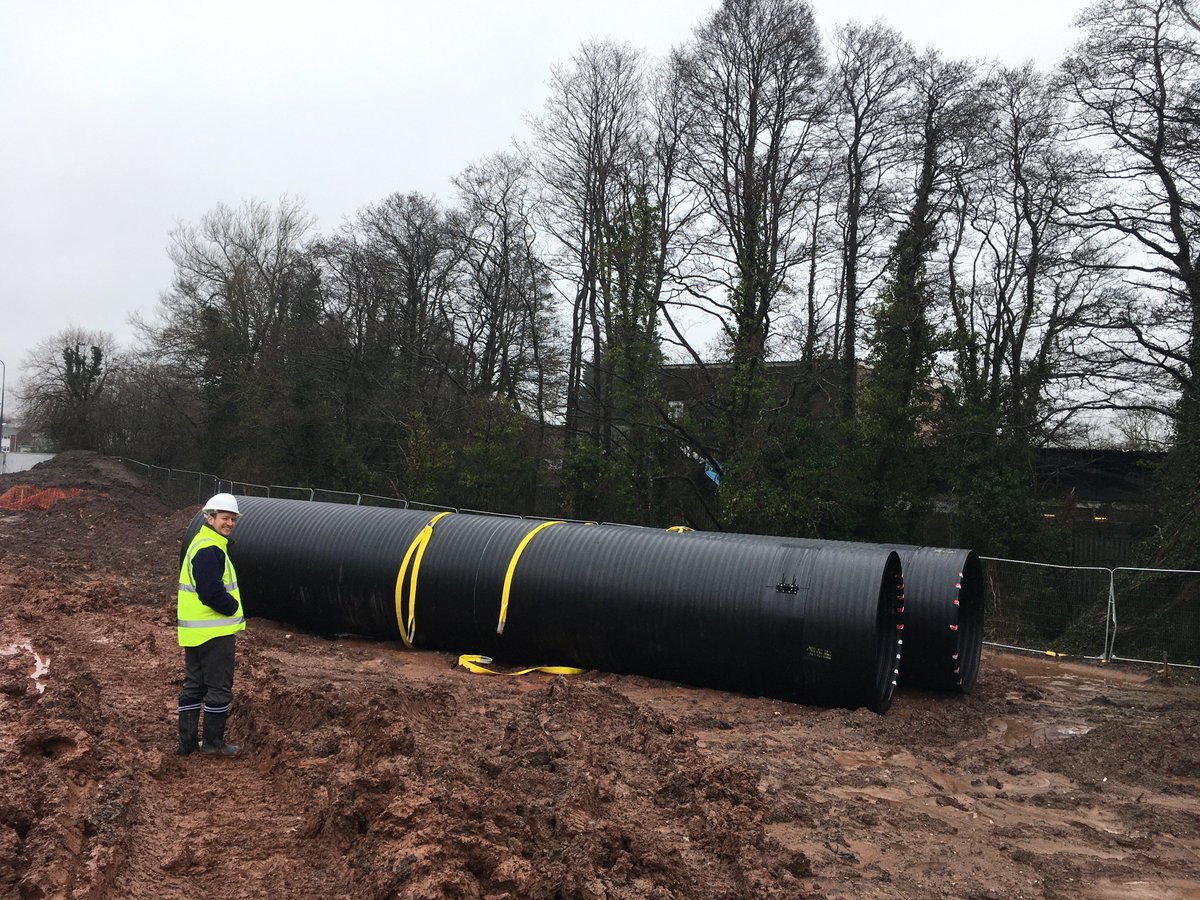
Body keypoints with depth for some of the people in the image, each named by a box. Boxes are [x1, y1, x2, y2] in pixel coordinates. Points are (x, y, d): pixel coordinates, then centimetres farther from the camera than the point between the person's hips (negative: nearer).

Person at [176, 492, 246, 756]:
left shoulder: (199, 544, 16)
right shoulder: (210, 550, -19)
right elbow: (212, 594, -26)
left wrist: (230, 606, 14)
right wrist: (234, 608, -10)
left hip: (194, 631, 10)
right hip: (214, 632, -10)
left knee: (193, 686, 15)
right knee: (219, 687, 2)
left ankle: (187, 742, 22)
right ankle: (213, 742, 11)